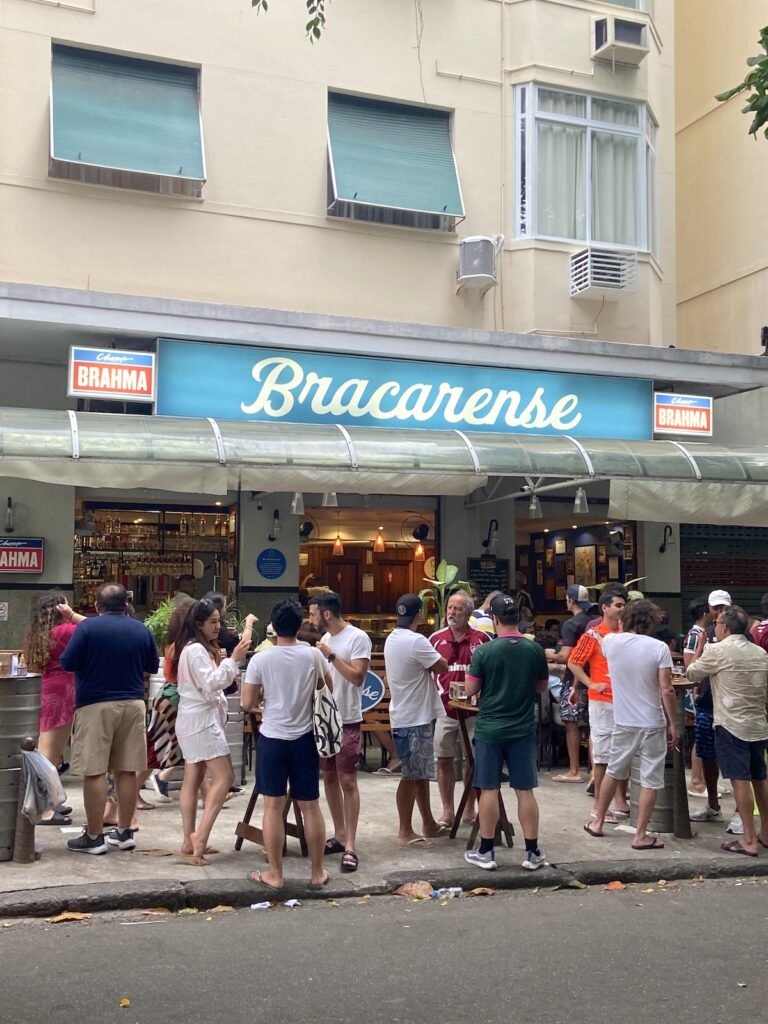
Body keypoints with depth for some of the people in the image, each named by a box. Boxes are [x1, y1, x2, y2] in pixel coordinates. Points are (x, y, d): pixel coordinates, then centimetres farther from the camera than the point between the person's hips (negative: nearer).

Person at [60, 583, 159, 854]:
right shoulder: (141, 629, 5)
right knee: (127, 771, 9)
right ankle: (124, 832, 15)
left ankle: (94, 837, 3)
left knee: (95, 772, 0)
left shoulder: (88, 627, -7)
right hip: (132, 704, 4)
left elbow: (67, 663, -8)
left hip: (96, 706, -4)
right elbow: (153, 666, 15)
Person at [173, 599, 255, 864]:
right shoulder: (195, 650, -15)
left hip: (196, 719, 11)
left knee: (193, 780, 8)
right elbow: (211, 684, -23)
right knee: (224, 776, -13)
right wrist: (233, 659, -25)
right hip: (201, 720, -11)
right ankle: (200, 835, -18)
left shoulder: (200, 648, 17)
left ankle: (190, 840, 10)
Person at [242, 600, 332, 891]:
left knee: (273, 806, 6)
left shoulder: (260, 660, -9)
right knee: (310, 806, 9)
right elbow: (328, 688, 12)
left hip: (272, 738, -2)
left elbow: (247, 704, -5)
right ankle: (317, 873, 18)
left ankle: (274, 875, 11)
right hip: (304, 738, 2)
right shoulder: (313, 655, -4)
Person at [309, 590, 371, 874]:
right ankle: (340, 836, 23)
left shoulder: (358, 638, -13)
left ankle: (350, 846, -2)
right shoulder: (325, 638, 11)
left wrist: (331, 656, -24)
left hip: (347, 721, -8)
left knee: (347, 781, -6)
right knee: (329, 778, 12)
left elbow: (357, 677, -22)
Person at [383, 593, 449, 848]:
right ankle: (405, 832, 7)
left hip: (407, 715, 10)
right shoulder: (416, 641, -21)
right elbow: (442, 667, -13)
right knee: (412, 775, -1)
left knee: (421, 773, 17)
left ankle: (428, 823, 27)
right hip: (415, 718, -10)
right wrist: (433, 657, 5)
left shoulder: (391, 640, 9)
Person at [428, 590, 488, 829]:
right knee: (444, 760, 6)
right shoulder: (436, 639, 2)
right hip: (443, 709, 1)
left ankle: (469, 810, 22)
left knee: (472, 761, 8)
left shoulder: (482, 639, -3)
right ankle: (447, 812, 17)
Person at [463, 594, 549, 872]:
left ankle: (486, 852, 13)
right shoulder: (535, 650, -5)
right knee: (525, 790, 8)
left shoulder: (484, 651, -12)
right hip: (523, 729, 2)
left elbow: (470, 690, -6)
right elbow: (542, 686, 8)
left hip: (490, 729, -2)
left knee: (489, 790, 6)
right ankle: (532, 853, 13)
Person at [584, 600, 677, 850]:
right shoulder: (659, 648, -12)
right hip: (652, 724, -3)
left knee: (613, 772, 20)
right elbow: (667, 691, -13)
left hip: (623, 722, 3)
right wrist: (674, 724, -3)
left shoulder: (611, 641, -2)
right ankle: (641, 835, 10)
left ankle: (597, 823, 30)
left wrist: (620, 631, 43)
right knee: (650, 780, 7)